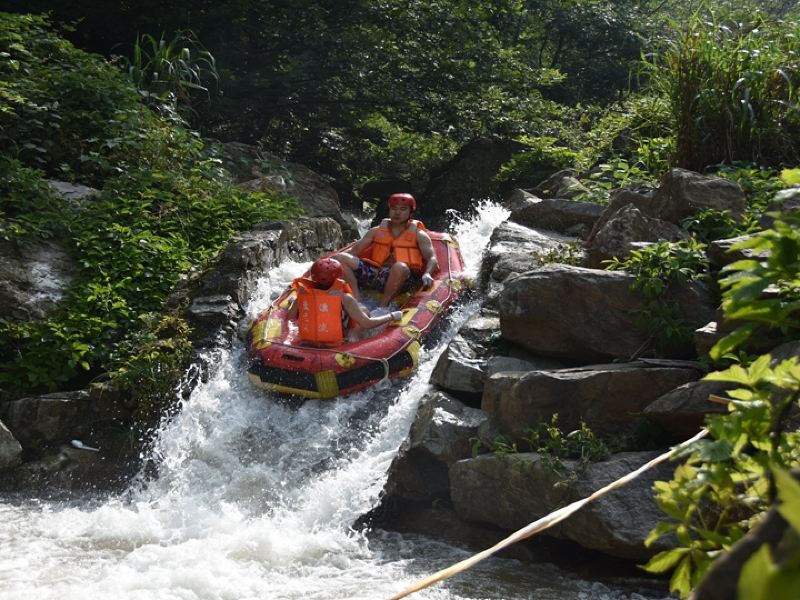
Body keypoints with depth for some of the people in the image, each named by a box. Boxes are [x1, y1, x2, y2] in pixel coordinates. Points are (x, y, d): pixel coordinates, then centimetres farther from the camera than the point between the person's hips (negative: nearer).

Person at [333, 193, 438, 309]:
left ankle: (382, 307, -32)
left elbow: (432, 259, 1)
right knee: (340, 258, -14)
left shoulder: (418, 234, 13)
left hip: (401, 278, -4)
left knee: (400, 267, -40)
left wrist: (427, 274, -22)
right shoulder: (376, 231, 21)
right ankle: (357, 300, -31)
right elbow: (354, 250, 16)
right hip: (375, 272, 4)